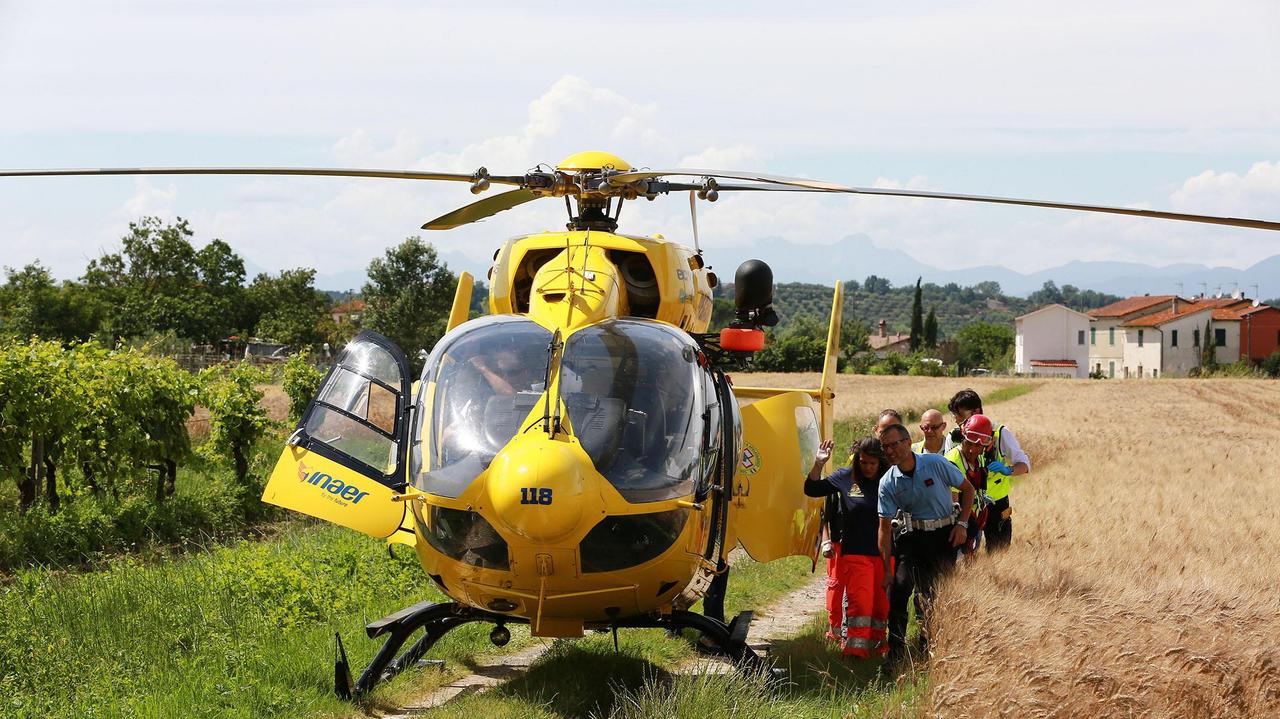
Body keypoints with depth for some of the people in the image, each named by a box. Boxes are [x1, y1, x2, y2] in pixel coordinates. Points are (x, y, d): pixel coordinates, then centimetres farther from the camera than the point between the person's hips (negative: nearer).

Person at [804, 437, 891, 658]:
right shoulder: (846, 477, -1)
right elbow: (812, 489, 2)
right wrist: (819, 464, -12)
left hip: (883, 552, 1)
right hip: (855, 551, -1)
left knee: (881, 600, 10)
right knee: (859, 598, -6)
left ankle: (877, 642, 26)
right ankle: (855, 646, -2)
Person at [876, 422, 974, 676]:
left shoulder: (936, 464, -11)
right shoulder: (888, 483, -6)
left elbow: (967, 489, 3)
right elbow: (885, 526, -4)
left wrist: (962, 524, -5)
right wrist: (886, 568, -8)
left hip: (944, 535, -1)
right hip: (911, 537, 1)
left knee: (936, 595, 1)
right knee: (898, 589, -14)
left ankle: (929, 651, 17)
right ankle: (895, 652, -6)